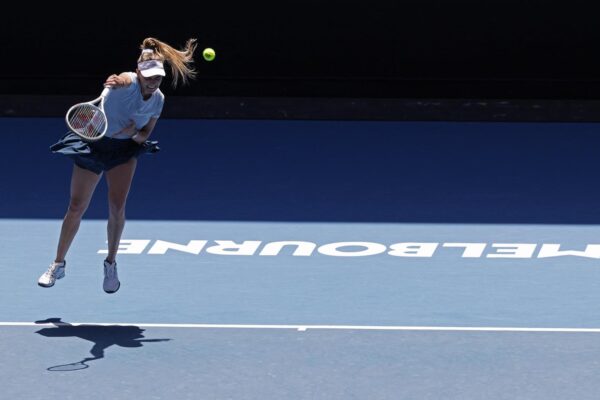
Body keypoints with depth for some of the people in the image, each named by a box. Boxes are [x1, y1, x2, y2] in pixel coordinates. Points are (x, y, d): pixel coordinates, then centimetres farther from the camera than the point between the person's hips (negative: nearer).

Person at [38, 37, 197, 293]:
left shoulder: (158, 99, -8)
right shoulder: (128, 82, -24)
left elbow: (145, 135, 2)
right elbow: (119, 81, -48)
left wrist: (135, 133, -20)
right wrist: (114, 82, -71)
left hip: (125, 149, 3)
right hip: (93, 145, -3)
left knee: (117, 207, -14)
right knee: (76, 209, 2)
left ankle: (111, 264, 8)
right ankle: (58, 265, 22)